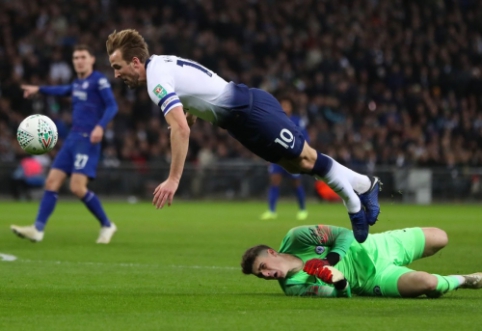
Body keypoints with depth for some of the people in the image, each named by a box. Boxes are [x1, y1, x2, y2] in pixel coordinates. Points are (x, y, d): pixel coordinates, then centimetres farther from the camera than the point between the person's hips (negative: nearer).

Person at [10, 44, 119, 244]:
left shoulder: (98, 80, -5)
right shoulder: (77, 82, 18)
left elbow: (112, 106, -15)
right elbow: (64, 91, 41)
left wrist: (100, 126, -31)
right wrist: (39, 89, 47)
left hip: (87, 140, -8)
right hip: (73, 138, 8)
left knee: (77, 187, -16)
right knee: (52, 182, -1)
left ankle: (107, 225, 1)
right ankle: (38, 229, -2)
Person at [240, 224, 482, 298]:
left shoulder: (297, 238, -15)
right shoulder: (293, 286, -17)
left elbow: (345, 234, -9)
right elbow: (341, 294, -18)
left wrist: (333, 258, -27)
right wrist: (338, 280, -42)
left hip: (373, 247, 3)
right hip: (374, 280, -3)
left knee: (440, 238, 9)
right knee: (427, 284, -31)